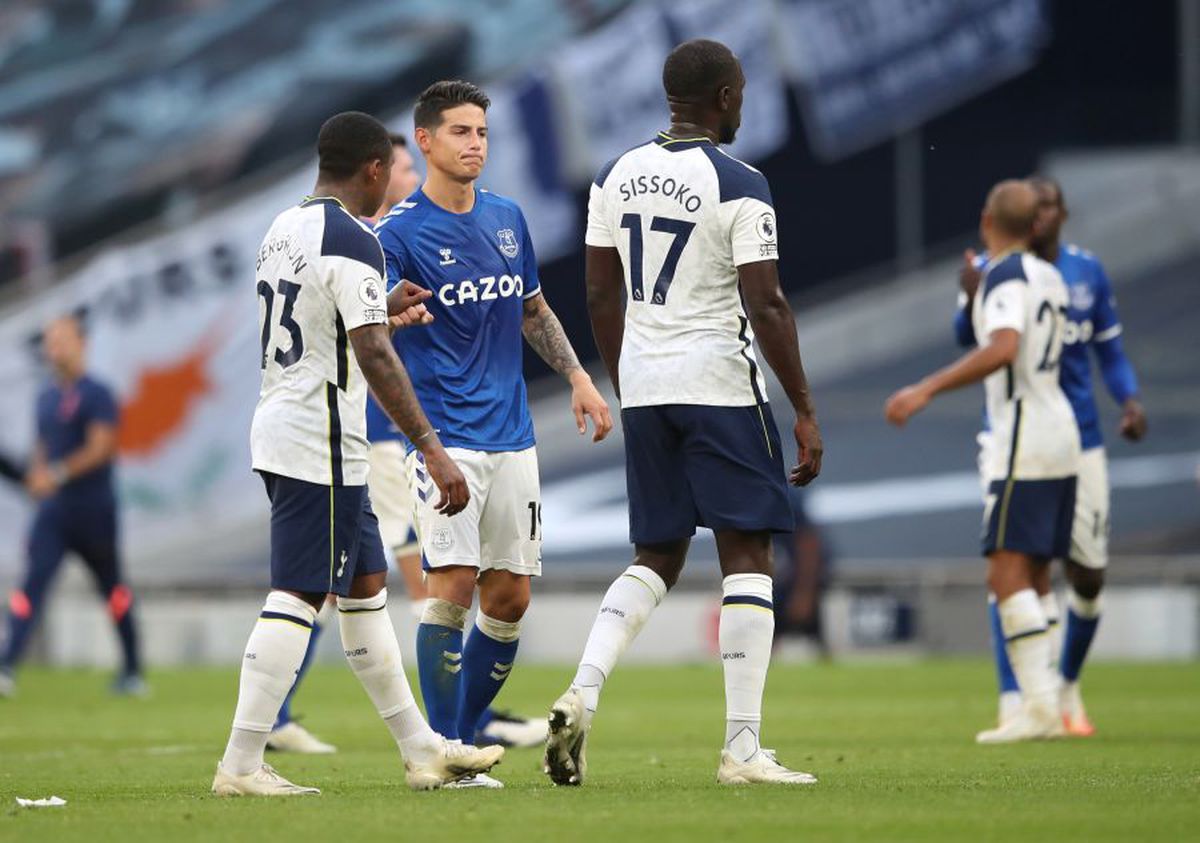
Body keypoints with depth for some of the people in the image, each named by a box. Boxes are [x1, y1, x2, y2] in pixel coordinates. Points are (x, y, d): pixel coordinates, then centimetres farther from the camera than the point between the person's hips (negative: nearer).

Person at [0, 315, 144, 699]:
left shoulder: (96, 395, -9)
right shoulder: (47, 397, 13)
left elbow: (100, 448, -17)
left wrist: (57, 474, -22)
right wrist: (36, 474, 2)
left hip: (93, 508, -5)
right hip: (54, 509, 5)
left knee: (112, 588, 7)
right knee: (32, 582, -9)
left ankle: (133, 671, 20)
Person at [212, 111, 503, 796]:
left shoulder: (283, 230, 13)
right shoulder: (352, 242, -15)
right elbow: (374, 357, -23)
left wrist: (380, 313, 33)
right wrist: (432, 449, -24)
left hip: (279, 428, 10)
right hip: (320, 443, -10)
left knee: (366, 585, 15)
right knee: (298, 597, -8)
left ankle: (421, 748, 21)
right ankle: (241, 765, -10)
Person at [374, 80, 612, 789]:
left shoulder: (508, 218, 13)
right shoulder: (399, 232, -7)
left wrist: (577, 375, 17)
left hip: (512, 435, 6)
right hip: (444, 436, -6)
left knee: (509, 598, 5)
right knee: (453, 584, -15)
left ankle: (461, 740, 18)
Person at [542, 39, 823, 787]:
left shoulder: (616, 178, 8)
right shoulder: (738, 185, -11)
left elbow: (601, 296, 13)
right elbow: (767, 308, -14)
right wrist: (805, 412, -8)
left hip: (643, 384, 6)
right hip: (719, 382, -6)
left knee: (656, 557, 15)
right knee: (747, 555, 1)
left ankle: (582, 694, -6)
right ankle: (743, 747, -3)